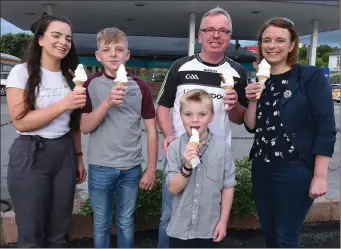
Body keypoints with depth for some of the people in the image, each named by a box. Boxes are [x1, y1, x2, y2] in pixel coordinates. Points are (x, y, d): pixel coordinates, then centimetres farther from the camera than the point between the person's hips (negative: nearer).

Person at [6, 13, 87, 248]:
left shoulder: (70, 77, 9)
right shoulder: (22, 72, -7)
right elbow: (21, 121, -14)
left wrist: (79, 157, 12)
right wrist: (62, 104, -22)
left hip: (65, 155, 5)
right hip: (31, 156, -4)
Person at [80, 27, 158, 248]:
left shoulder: (140, 87, -1)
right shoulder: (91, 85, -2)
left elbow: (152, 131, 1)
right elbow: (85, 127, -9)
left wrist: (151, 169, 0)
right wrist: (107, 103, -25)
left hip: (131, 168, 1)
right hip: (100, 167, 0)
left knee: (126, 223, 16)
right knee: (101, 224, 15)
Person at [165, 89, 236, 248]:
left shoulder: (222, 146, -11)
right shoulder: (175, 147, -11)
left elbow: (228, 186, -4)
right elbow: (173, 188, -11)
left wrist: (223, 221, -2)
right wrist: (187, 166, -26)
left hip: (210, 228, 0)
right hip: (180, 228, 0)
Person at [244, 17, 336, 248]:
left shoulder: (311, 77, -8)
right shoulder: (260, 82, 8)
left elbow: (325, 129, -11)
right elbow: (251, 126, 9)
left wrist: (320, 176, -14)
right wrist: (252, 101, -8)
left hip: (295, 171, -5)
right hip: (262, 169, 6)